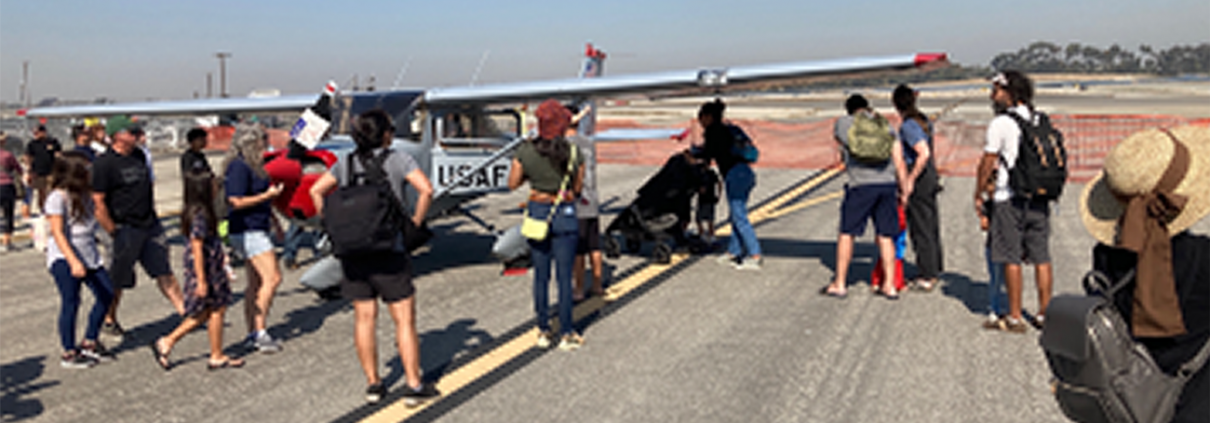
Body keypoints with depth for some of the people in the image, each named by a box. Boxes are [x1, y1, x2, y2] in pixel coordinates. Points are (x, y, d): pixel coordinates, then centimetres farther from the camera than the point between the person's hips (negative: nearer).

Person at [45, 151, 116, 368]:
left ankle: (90, 342, 22)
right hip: (64, 258, -8)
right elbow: (58, 233, -19)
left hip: (89, 255, 8)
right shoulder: (57, 197, -13)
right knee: (71, 301, -8)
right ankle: (69, 353, 3)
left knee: (106, 293, 6)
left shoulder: (85, 195, 10)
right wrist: (73, 261, -27)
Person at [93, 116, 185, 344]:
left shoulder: (138, 155, 10)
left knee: (164, 272, 8)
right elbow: (98, 202, -15)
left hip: (150, 225, 6)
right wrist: (113, 232, -15)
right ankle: (108, 322, 22)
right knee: (118, 280, 6)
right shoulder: (104, 163, -13)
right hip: (126, 229, -6)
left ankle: (184, 310, 10)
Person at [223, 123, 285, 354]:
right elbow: (236, 201, -20)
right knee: (272, 278, -13)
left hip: (256, 230, 10)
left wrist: (273, 218, 26)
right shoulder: (239, 167, -15)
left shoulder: (252, 166, 16)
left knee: (256, 283, 12)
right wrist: (268, 195, -17)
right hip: (248, 231, -10)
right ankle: (259, 332, -8)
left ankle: (253, 334, 17)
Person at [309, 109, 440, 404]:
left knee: (364, 317, 10)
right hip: (388, 249, -5)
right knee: (404, 319, 2)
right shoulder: (397, 159, -5)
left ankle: (373, 384, 17)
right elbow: (426, 190, -17)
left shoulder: (346, 163, 9)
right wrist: (415, 223, -6)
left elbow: (316, 191, 10)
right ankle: (414, 385, 5)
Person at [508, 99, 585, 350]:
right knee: (564, 277, 5)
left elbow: (513, 184, 2)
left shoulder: (525, 152, -9)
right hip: (565, 215, -2)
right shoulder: (574, 153, -11)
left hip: (537, 211, 2)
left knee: (540, 276, 12)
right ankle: (567, 334, 11)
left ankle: (543, 331, 19)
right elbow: (578, 188, 1)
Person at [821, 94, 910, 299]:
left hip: (861, 184, -3)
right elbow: (899, 161, 9)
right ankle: (889, 286, 13)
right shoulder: (885, 126, 14)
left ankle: (839, 284, 12)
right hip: (888, 183, 3)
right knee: (885, 236, 10)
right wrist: (904, 191, 13)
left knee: (846, 233, 7)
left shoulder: (842, 123, 8)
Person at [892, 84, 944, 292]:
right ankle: (935, 270, 28)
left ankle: (926, 278, 7)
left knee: (920, 228, -1)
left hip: (918, 177, -9)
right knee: (931, 224, 17)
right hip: (930, 174, 9)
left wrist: (910, 179, -22)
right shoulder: (923, 120, 8)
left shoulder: (908, 126, -19)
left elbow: (924, 153, -28)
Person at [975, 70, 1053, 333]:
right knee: (1041, 257, 10)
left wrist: (979, 193, 2)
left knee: (1011, 259, 0)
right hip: (1039, 197, 6)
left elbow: (987, 163, -8)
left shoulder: (1001, 123, -10)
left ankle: (1015, 317, 3)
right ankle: (1045, 313, 17)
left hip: (1009, 199, -6)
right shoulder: (1041, 122, 10)